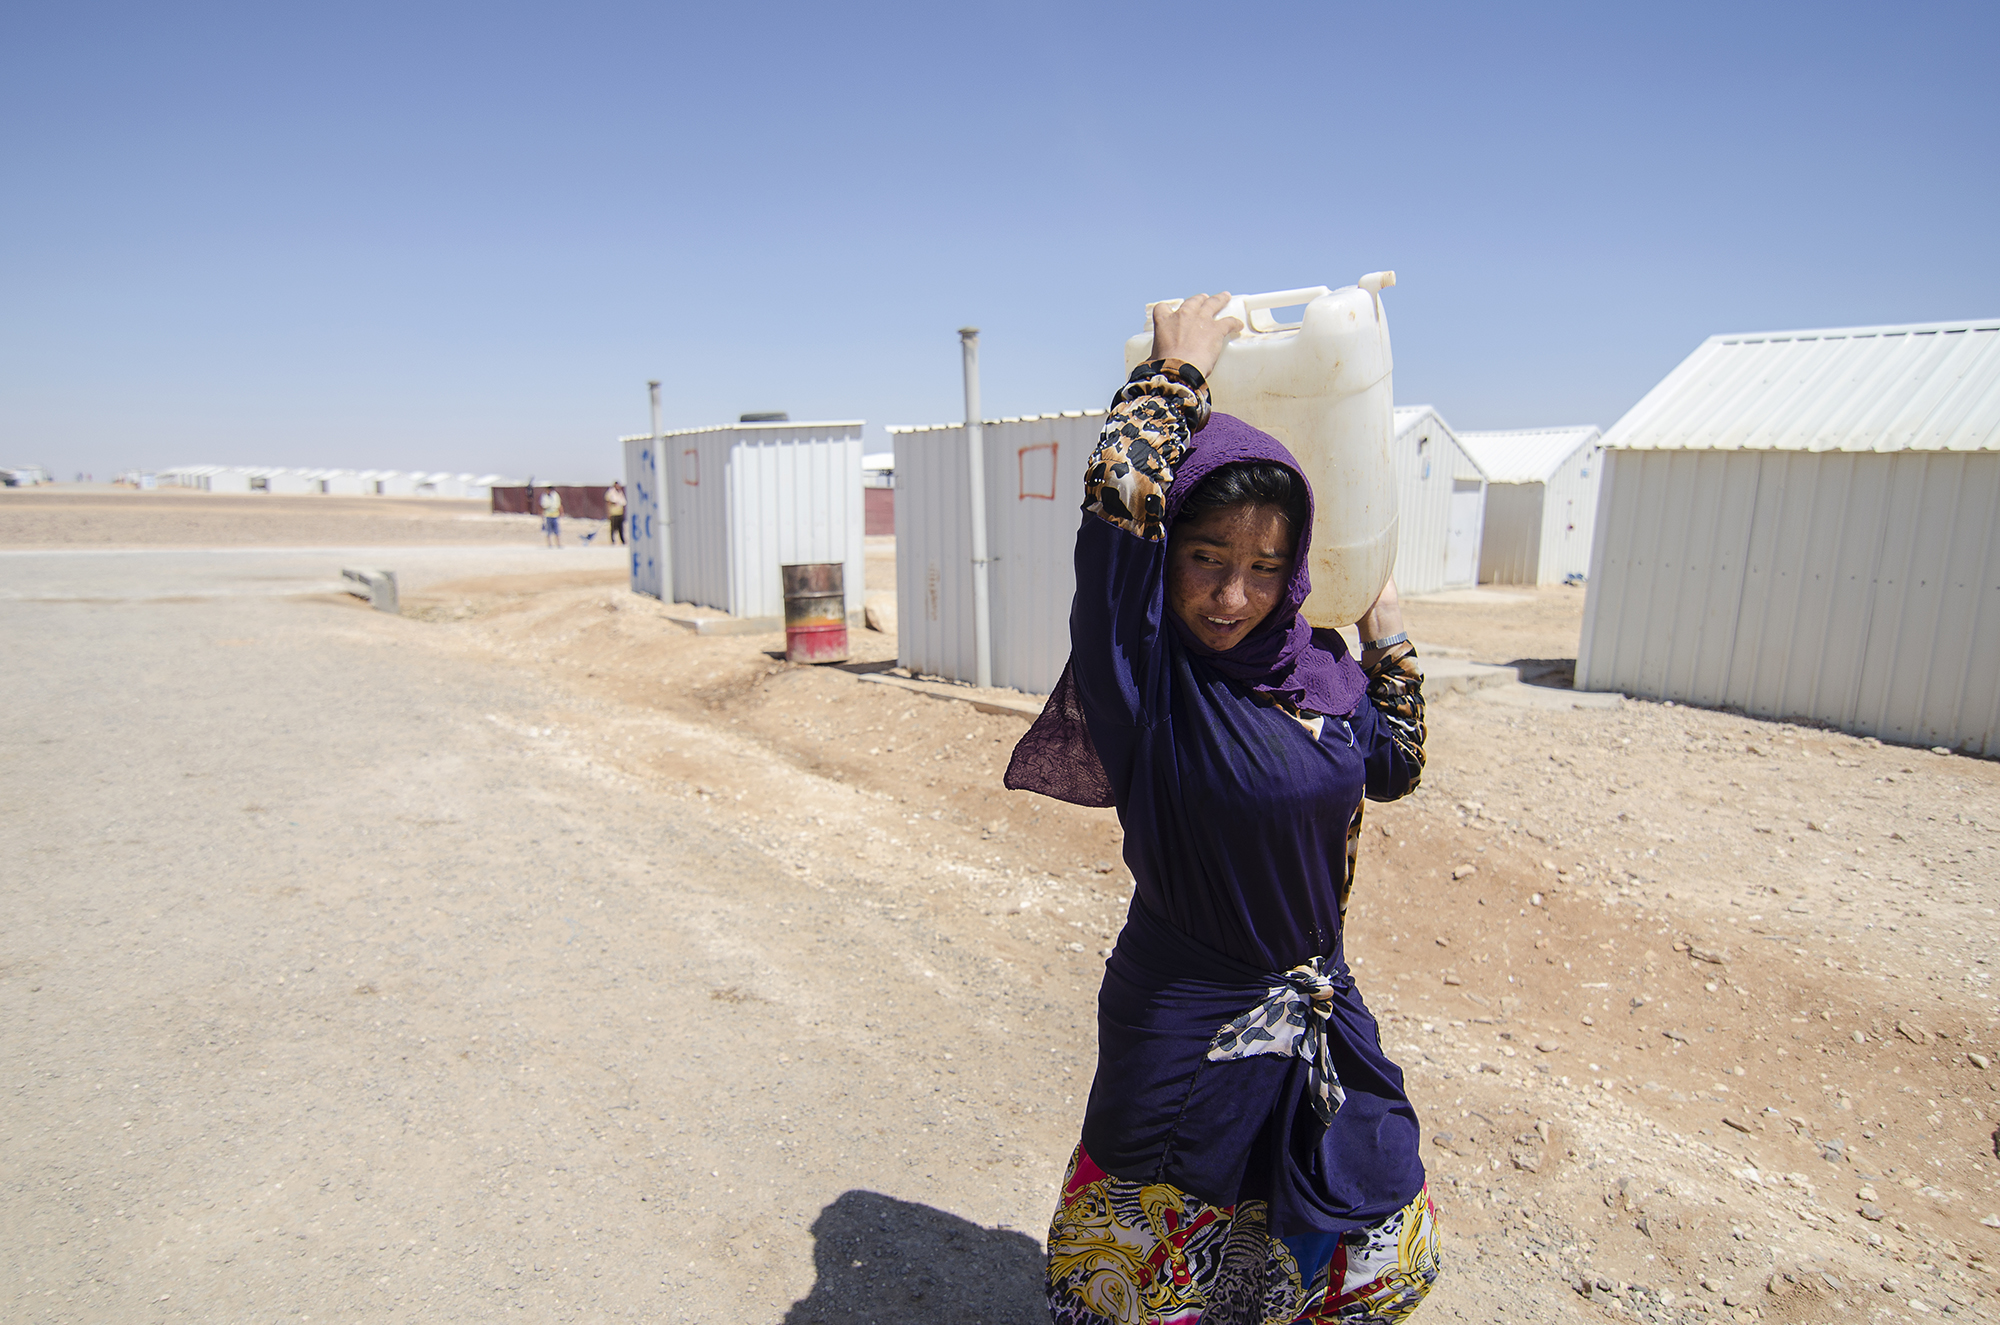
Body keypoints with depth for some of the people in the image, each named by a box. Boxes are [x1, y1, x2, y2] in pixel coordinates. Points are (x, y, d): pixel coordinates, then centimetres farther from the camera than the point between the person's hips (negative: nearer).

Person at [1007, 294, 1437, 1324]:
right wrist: (1180, 368, -21)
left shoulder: (1314, 669, -4)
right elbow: (1118, 488, -36)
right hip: (1188, 1024, -6)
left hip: (1318, 1013, 6)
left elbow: (1393, 767, 15)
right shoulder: (1148, 671, -21)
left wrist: (1387, 636, 9)